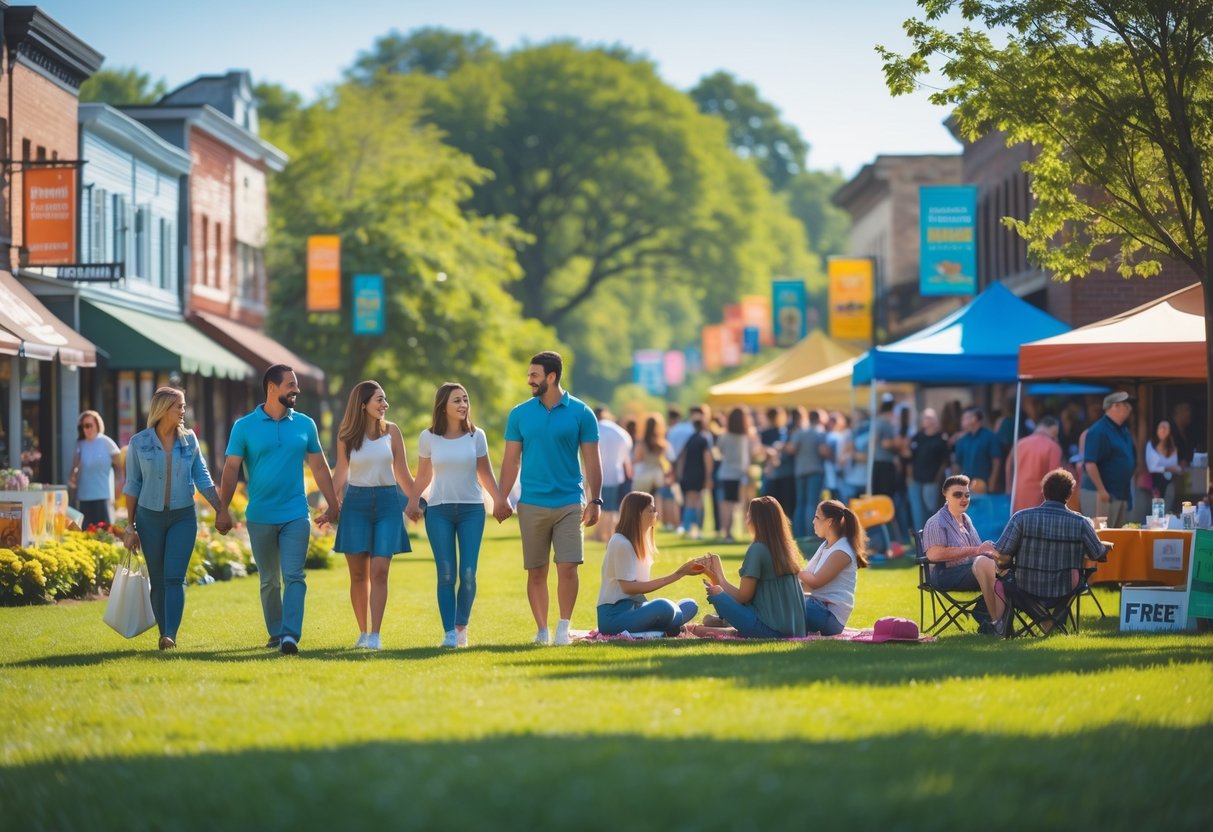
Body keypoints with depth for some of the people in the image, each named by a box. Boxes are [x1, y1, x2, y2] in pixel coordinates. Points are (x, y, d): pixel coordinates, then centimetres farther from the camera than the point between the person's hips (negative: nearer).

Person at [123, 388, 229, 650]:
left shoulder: (189, 440, 4)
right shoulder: (139, 443, -1)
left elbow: (202, 478, 9)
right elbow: (133, 485, 4)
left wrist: (221, 509, 0)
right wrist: (130, 526, 4)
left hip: (183, 517, 0)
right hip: (150, 517, 0)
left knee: (175, 577, -13)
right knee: (158, 580, 4)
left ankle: (170, 635, -19)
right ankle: (164, 633, 14)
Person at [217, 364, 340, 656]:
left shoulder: (304, 424, 5)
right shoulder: (245, 426, -1)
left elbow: (319, 467, 11)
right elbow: (231, 470, -1)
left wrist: (333, 505, 10)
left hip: (295, 515, 0)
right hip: (260, 518, 0)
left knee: (293, 576, -12)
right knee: (269, 581, 10)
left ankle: (290, 635, -20)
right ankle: (275, 633, 22)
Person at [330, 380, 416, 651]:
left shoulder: (391, 431, 3)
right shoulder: (346, 436, 2)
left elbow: (402, 472, 10)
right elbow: (340, 473, 10)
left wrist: (416, 501, 9)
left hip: (387, 502, 0)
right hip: (356, 503, 0)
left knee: (379, 572, -8)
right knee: (358, 574, 3)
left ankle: (375, 635, -10)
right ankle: (362, 632, 14)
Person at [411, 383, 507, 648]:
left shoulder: (476, 436, 3)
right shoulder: (428, 437, 2)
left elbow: (485, 473, 10)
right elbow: (424, 475, 12)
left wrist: (500, 500, 2)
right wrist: (413, 503, 11)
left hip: (472, 509, 0)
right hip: (439, 510, 0)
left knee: (468, 574, -5)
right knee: (446, 574, -5)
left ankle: (462, 626, 14)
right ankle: (449, 633, -3)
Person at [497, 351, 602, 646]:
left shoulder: (581, 413, 0)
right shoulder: (519, 414, 5)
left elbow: (591, 461, 2)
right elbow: (511, 461, 6)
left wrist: (594, 500, -4)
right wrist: (501, 500, -2)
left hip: (570, 503, -2)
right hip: (532, 505, 2)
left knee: (567, 567, -9)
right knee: (536, 572, 4)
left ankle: (563, 628, 1)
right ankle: (542, 630, 12)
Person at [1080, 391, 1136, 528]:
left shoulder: (1123, 431, 14)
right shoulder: (1098, 431, -15)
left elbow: (1131, 460, 24)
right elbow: (1090, 464, -21)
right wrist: (1101, 490, -22)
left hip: (1121, 494, 9)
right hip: (1100, 494, -9)